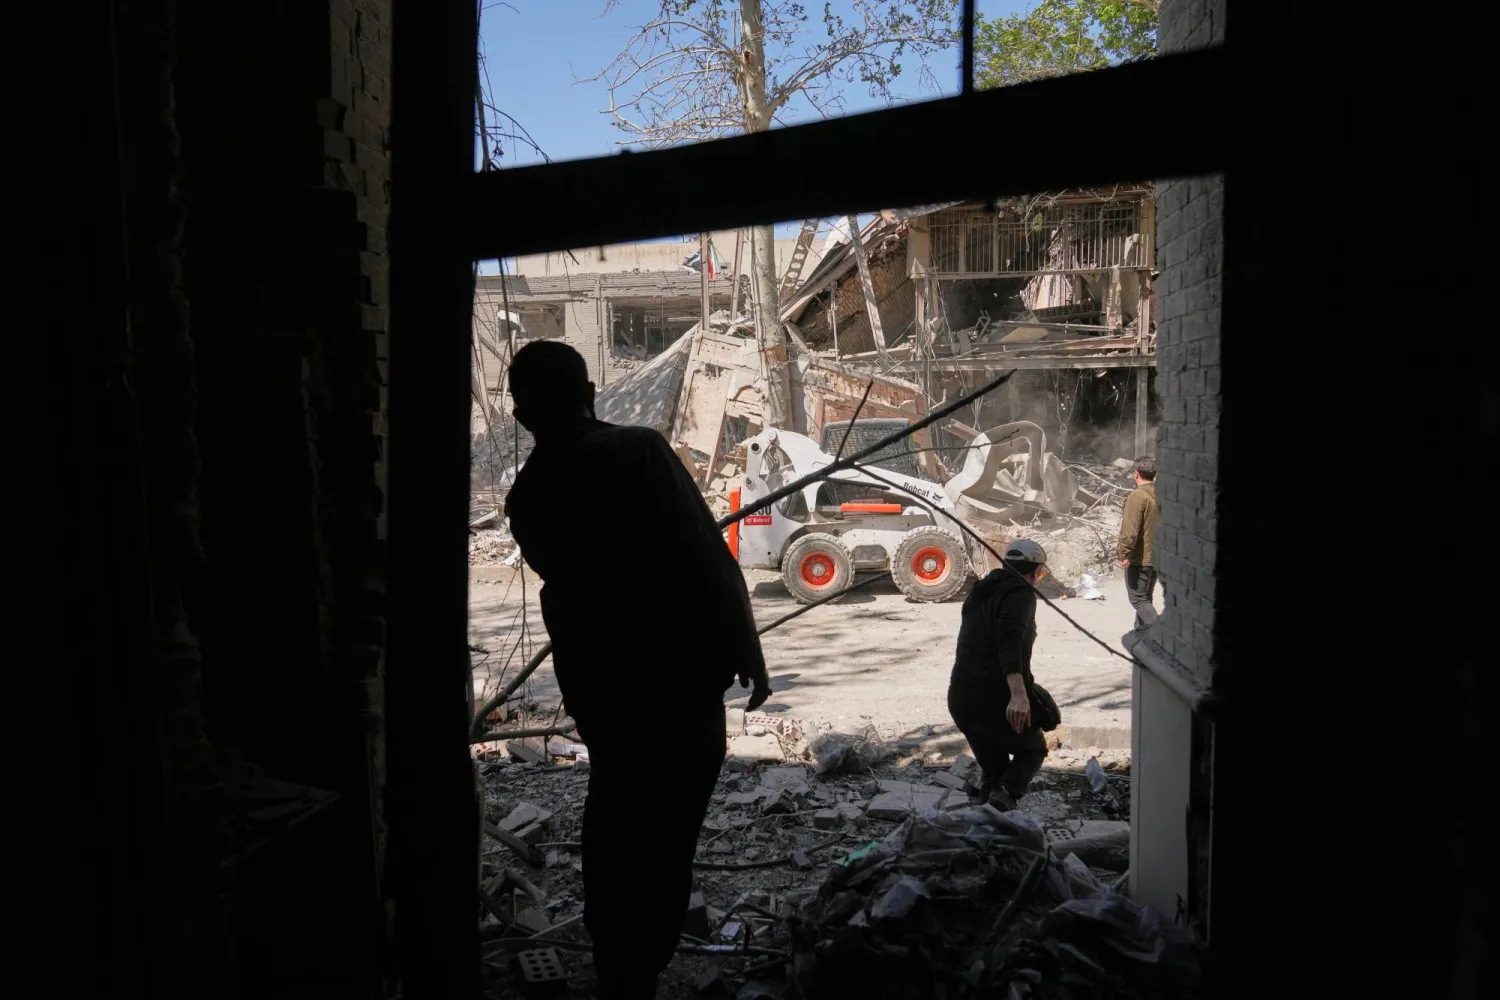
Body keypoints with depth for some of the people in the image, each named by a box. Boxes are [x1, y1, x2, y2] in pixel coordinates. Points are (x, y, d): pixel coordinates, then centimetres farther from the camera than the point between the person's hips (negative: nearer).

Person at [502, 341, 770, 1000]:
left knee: (616, 816, 22)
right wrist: (745, 654, -7)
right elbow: (710, 561, -14)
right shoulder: (639, 450, -12)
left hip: (593, 683, 5)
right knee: (664, 835, 8)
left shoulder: (527, 496, 2)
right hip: (678, 676, -5)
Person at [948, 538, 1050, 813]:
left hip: (961, 699, 7)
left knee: (993, 768, 21)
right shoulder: (1020, 592, -6)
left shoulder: (979, 592, 21)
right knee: (1033, 749, 17)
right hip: (996, 698, -7)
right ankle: (1007, 793, -10)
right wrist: (1019, 693, -35)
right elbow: (1011, 641, -25)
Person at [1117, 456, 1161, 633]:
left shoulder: (1137, 496, -21)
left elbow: (1130, 530, -25)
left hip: (1139, 559, -8)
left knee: (1138, 599, 1)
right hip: (1157, 556, 8)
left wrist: (1124, 554, -20)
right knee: (1146, 596, 20)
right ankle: (1141, 631, 29)